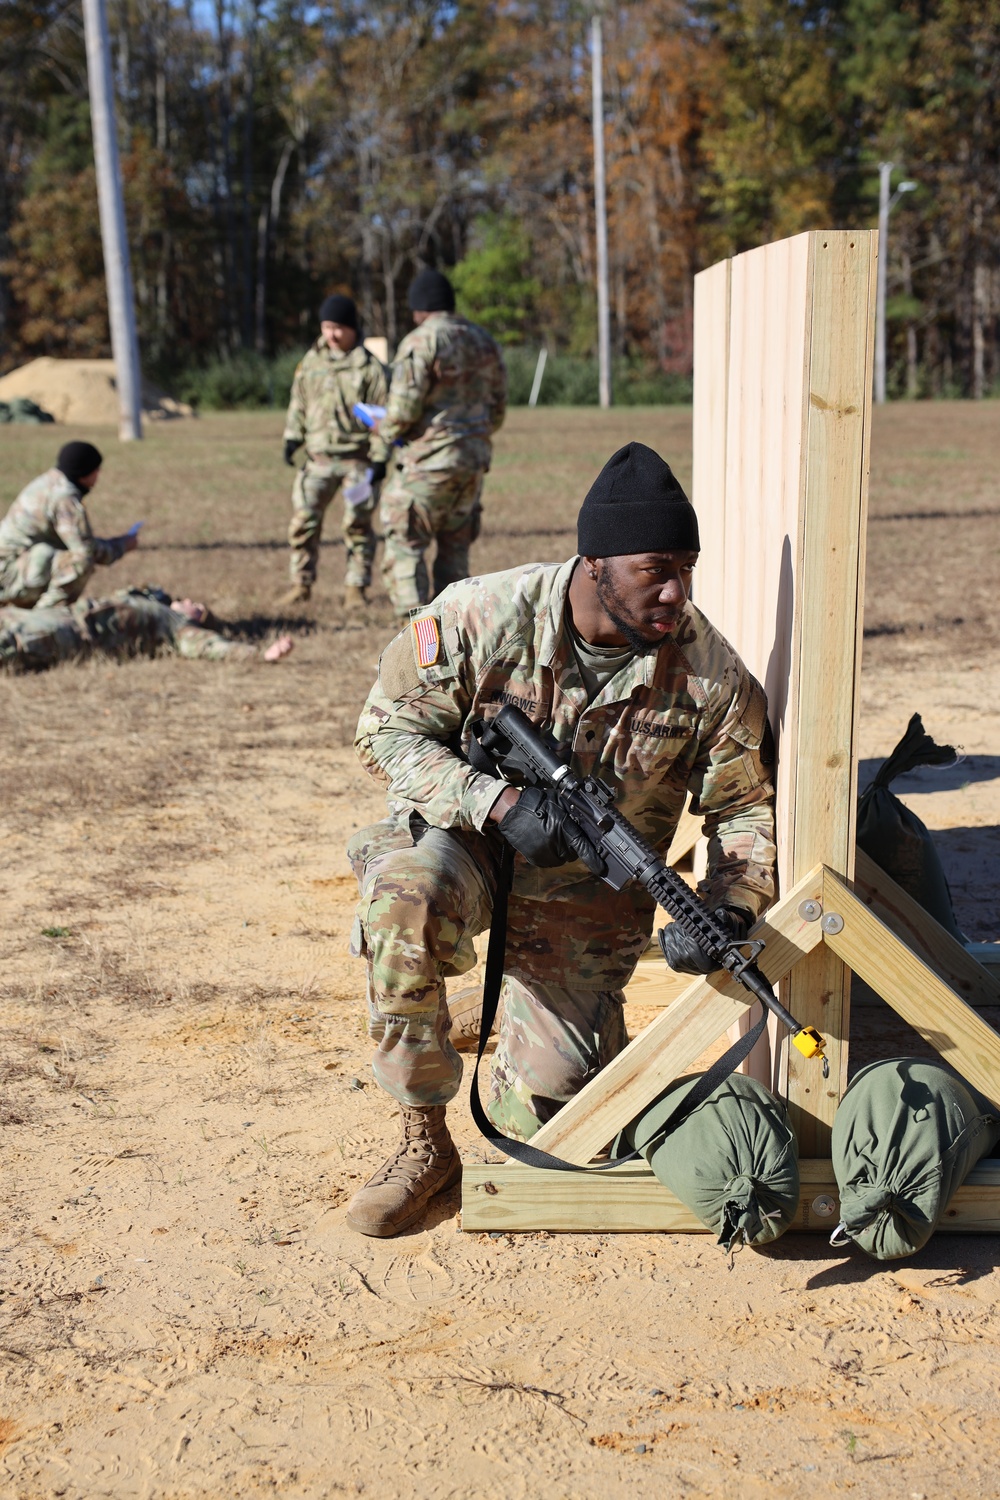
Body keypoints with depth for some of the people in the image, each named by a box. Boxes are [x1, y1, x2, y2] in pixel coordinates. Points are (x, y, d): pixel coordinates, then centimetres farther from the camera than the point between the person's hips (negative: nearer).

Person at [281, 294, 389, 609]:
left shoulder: (369, 367, -4)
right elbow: (298, 403, 15)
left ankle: (355, 588, 11)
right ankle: (301, 583, 10)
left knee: (357, 525, 1)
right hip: (318, 458, 3)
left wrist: (379, 458, -9)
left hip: (357, 460, -3)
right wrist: (292, 437, 4)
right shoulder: (311, 361, 8)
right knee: (303, 521, -1)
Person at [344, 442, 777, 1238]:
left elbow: (746, 809, -5)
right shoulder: (482, 617, -23)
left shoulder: (710, 672, -17)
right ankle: (424, 1140, -14)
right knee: (402, 903, -38)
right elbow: (386, 729, -15)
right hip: (465, 832, -1)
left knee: (541, 1115, -5)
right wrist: (500, 802, -29)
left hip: (589, 889, 1)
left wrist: (730, 909, -24)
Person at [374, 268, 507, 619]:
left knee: (404, 547, -1)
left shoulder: (420, 341, -10)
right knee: (454, 550, 15)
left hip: (430, 461, -7)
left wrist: (385, 430, 4)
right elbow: (498, 408, 15)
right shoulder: (484, 341, 13)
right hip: (475, 458, 7)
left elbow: (404, 408, -16)